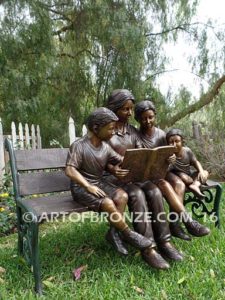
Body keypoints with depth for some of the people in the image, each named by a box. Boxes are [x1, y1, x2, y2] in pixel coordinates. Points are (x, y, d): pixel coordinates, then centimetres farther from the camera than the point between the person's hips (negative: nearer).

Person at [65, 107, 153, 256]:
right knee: (107, 203, -29)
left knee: (122, 196, -20)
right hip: (81, 187, -6)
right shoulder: (79, 146, -15)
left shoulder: (106, 147, 5)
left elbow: (123, 161, 3)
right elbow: (70, 170, -21)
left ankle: (114, 232, -7)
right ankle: (128, 234, -7)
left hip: (99, 183, 6)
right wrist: (88, 186, -28)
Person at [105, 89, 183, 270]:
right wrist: (112, 169, -31)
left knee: (154, 191, -24)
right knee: (137, 194, -32)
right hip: (113, 177, -5)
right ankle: (148, 248, -26)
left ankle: (163, 241, -17)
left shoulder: (132, 130, 12)